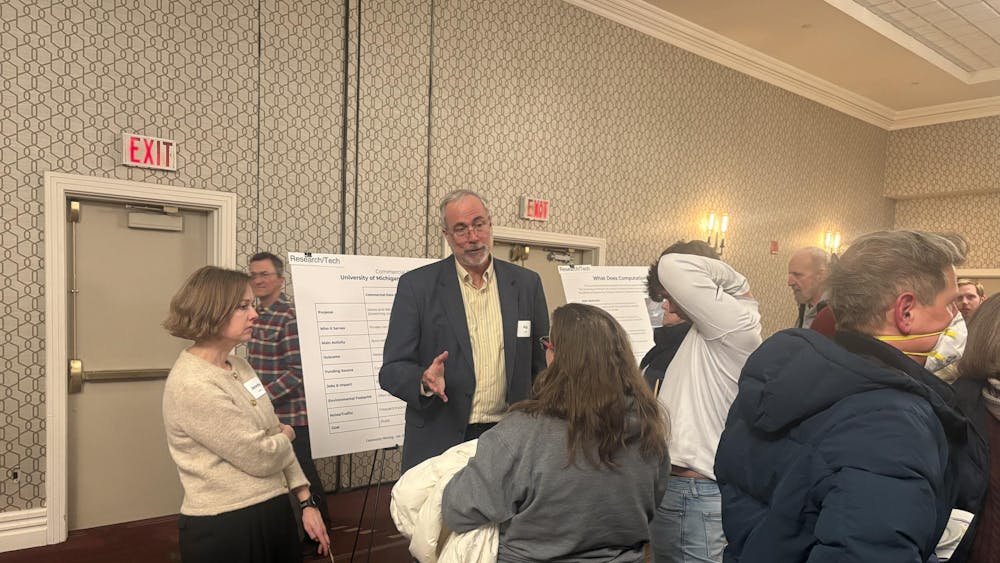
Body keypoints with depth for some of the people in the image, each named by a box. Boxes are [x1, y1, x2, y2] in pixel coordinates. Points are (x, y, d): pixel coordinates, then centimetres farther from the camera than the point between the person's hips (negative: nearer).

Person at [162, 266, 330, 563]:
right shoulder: (191, 385, -21)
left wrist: (307, 502, 5)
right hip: (223, 528, -8)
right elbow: (260, 457, -20)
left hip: (275, 513, 8)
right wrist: (285, 435, 1)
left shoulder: (239, 366, 6)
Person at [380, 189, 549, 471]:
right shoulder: (417, 285, -4)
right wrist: (424, 381, -24)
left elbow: (541, 364, 9)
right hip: (439, 443, -2)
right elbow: (392, 370, -4)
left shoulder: (526, 283, 3)